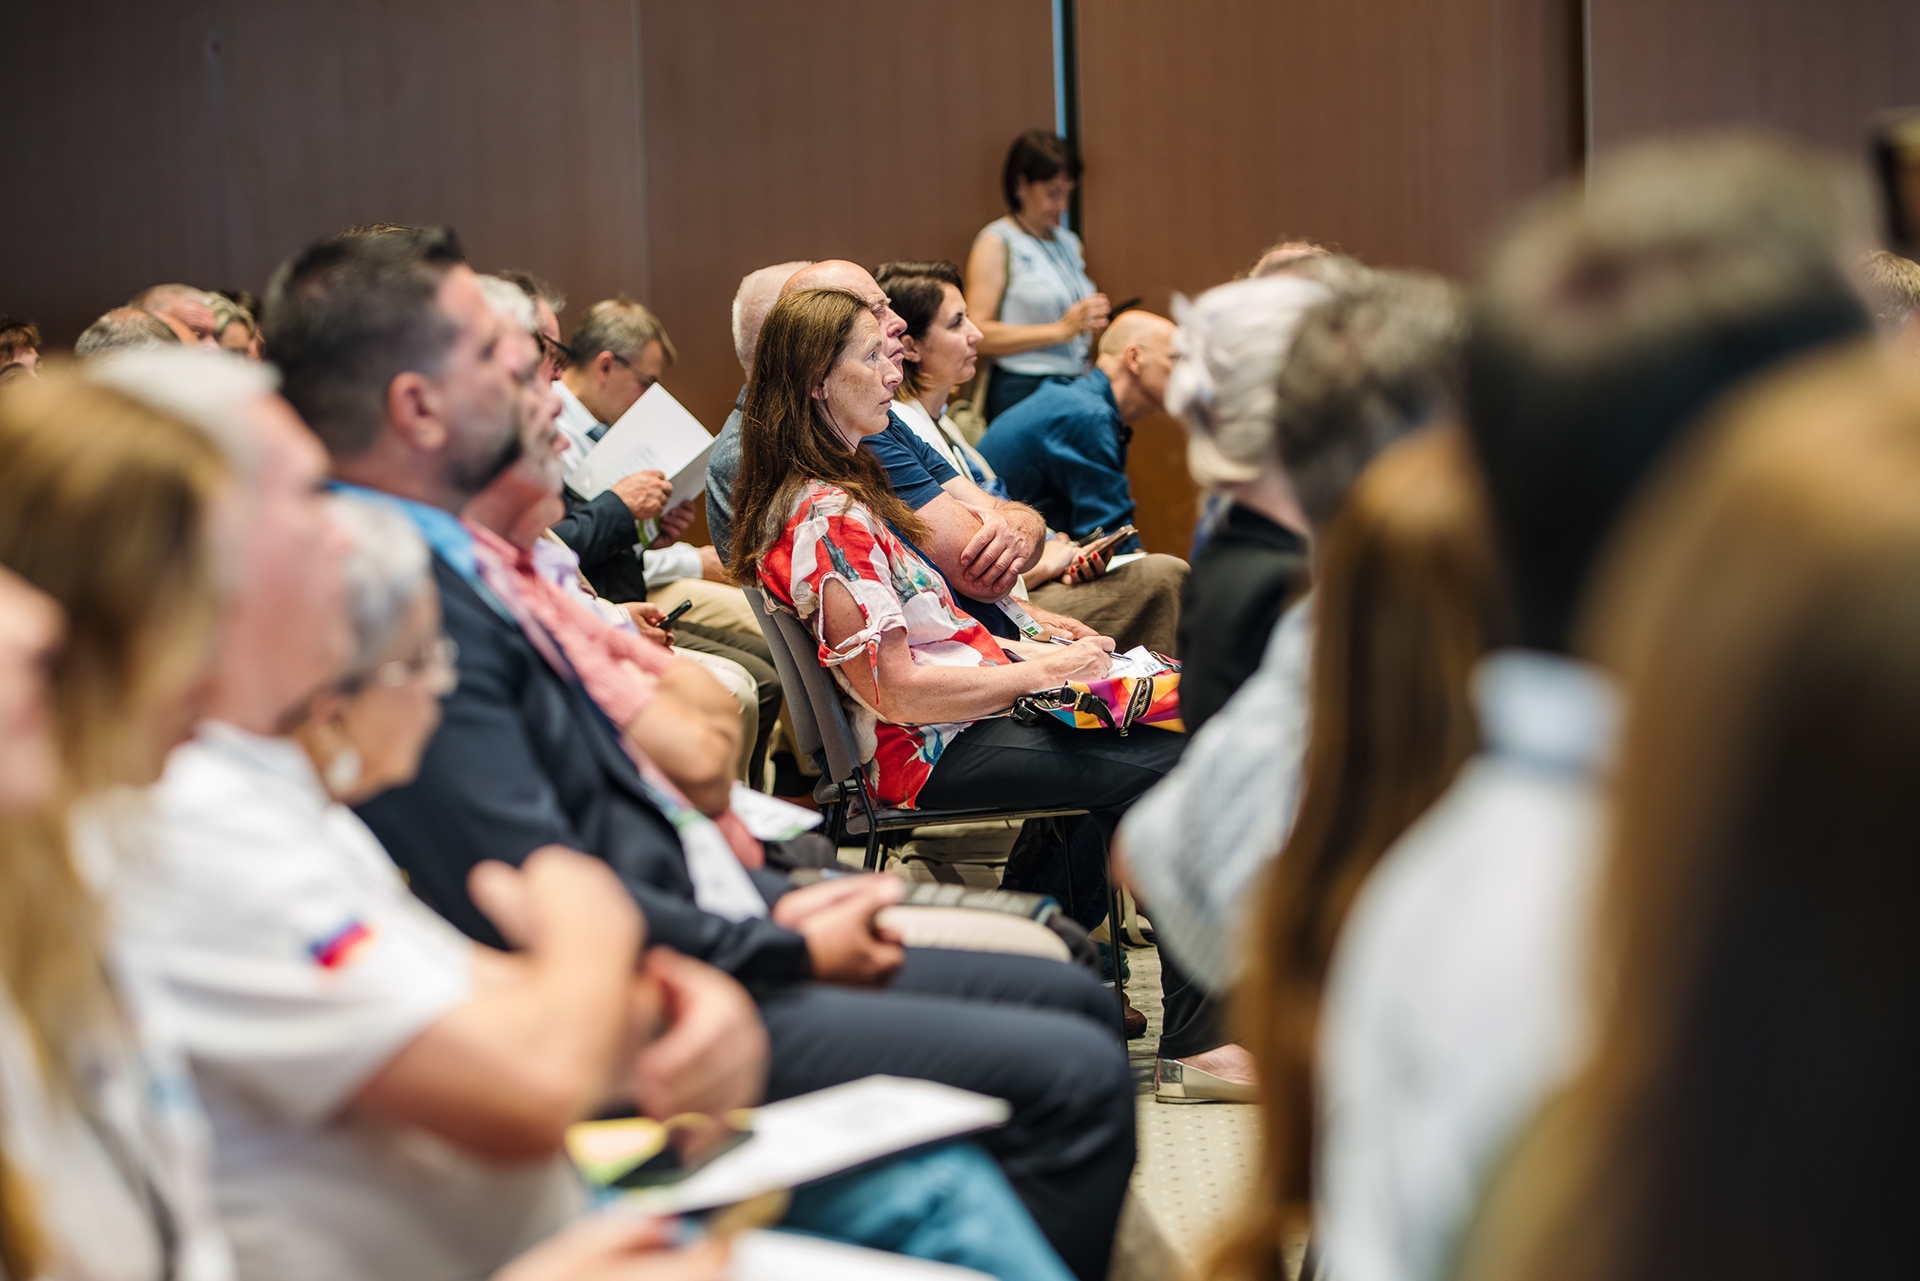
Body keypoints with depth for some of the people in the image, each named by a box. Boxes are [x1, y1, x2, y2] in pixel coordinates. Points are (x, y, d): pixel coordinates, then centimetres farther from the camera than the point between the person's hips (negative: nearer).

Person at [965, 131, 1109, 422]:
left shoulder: (1069, 243, 20)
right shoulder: (996, 243, -2)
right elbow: (978, 334, -14)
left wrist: (1092, 326, 8)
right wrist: (1061, 330, -16)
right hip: (1022, 393, -6)